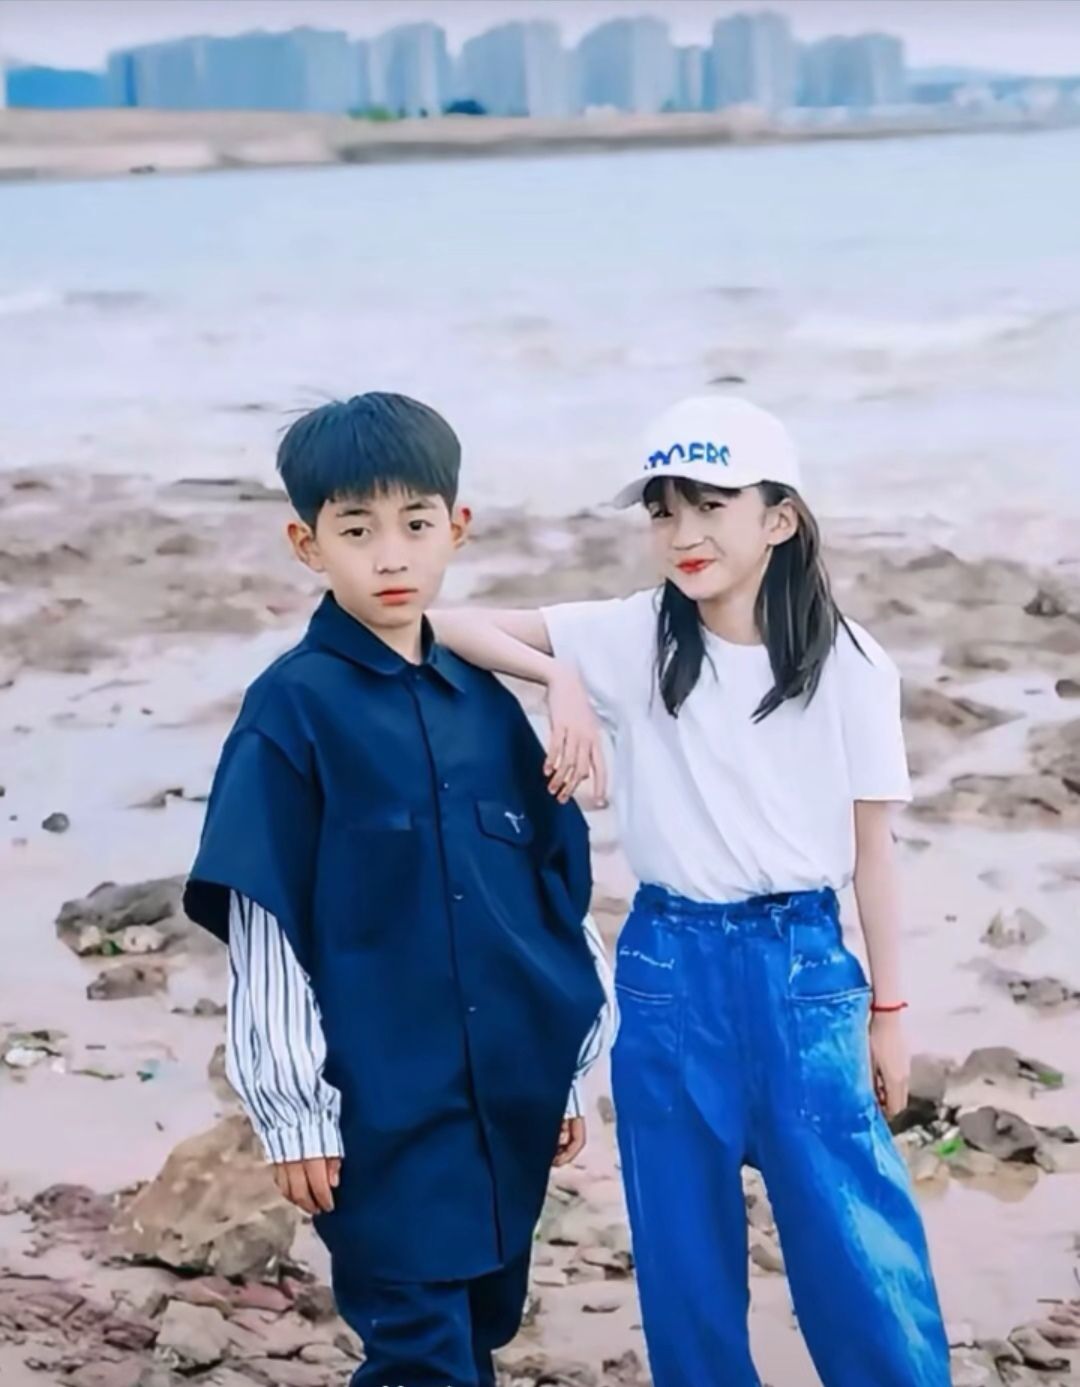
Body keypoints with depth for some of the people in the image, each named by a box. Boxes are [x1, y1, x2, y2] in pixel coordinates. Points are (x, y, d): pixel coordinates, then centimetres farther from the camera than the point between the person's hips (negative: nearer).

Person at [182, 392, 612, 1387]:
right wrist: (291, 1109, -10)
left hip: (507, 1096, 5)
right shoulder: (293, 708, -8)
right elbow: (263, 926, -9)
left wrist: (565, 1068, 14)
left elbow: (554, 891, 13)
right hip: (383, 1104, -5)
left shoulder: (485, 701, 7)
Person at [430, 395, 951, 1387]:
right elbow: (454, 627, -4)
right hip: (669, 966, 1)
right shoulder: (630, 638, -3)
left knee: (858, 1243, 0)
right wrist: (560, 677, -20)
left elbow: (871, 847, 1)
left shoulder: (850, 668, -4)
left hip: (802, 964, -1)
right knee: (684, 1242, 10)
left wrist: (888, 1009, 4)